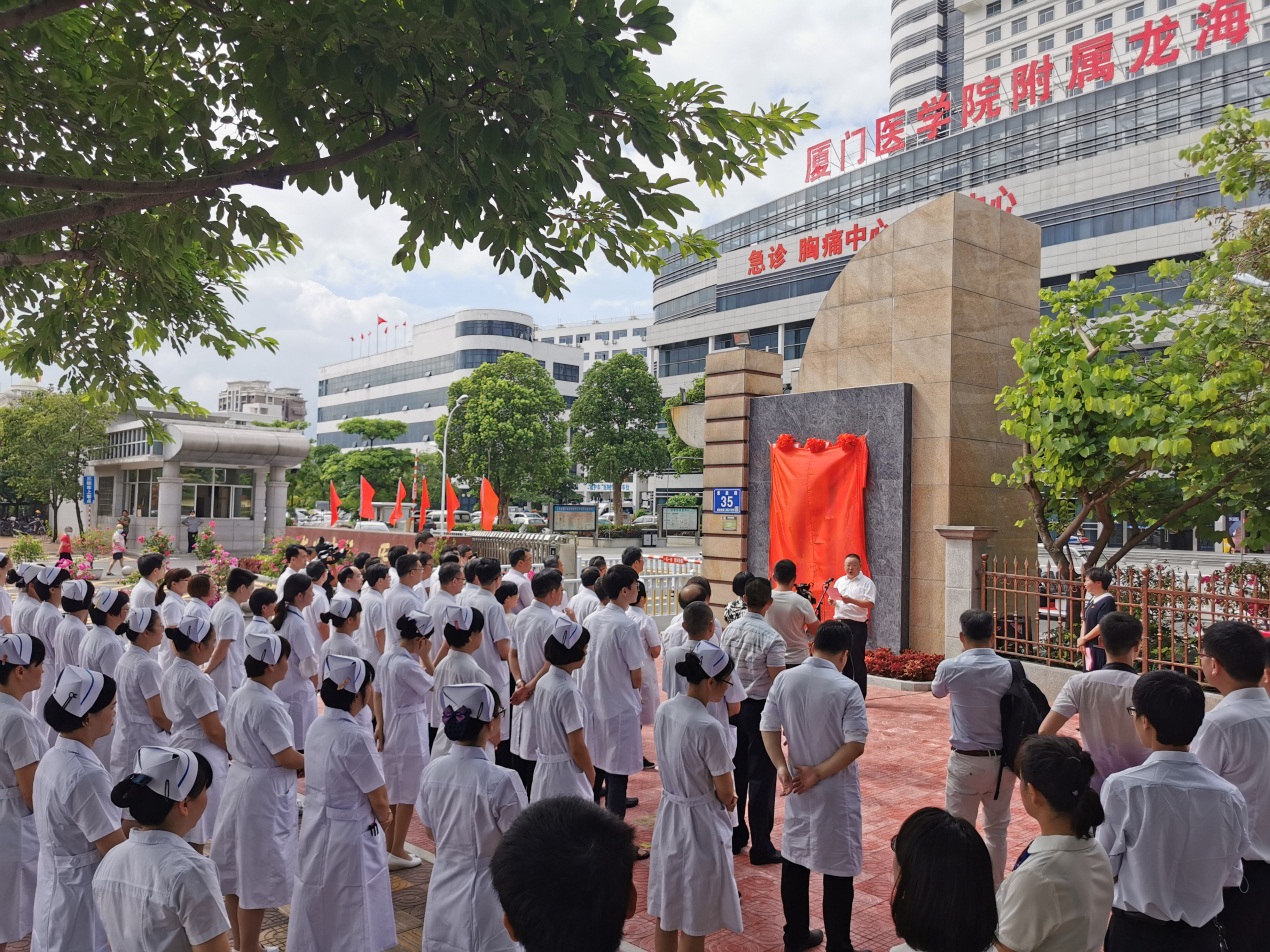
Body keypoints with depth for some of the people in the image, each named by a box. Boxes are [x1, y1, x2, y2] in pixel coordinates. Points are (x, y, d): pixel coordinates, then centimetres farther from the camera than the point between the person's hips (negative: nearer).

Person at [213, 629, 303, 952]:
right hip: (264, 793, -10)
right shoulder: (267, 705, -25)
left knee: (238, 869, 18)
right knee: (257, 876, 3)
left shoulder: (238, 696, 4)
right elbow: (286, 758, -20)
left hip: (240, 783, 10)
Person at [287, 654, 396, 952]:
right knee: (353, 924, 8)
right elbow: (379, 799, -16)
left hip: (317, 831, 8)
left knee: (319, 911, 23)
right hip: (349, 836, -8)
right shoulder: (354, 738, -25)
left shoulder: (318, 727, 0)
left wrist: (376, 814, 7)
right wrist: (383, 818, 6)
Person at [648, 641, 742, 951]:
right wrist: (728, 799, 8)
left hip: (669, 812, 7)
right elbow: (726, 793, -15)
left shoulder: (664, 711, -5)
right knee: (694, 914, 10)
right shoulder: (709, 728, -27)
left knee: (667, 906, 21)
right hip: (699, 822, -7)